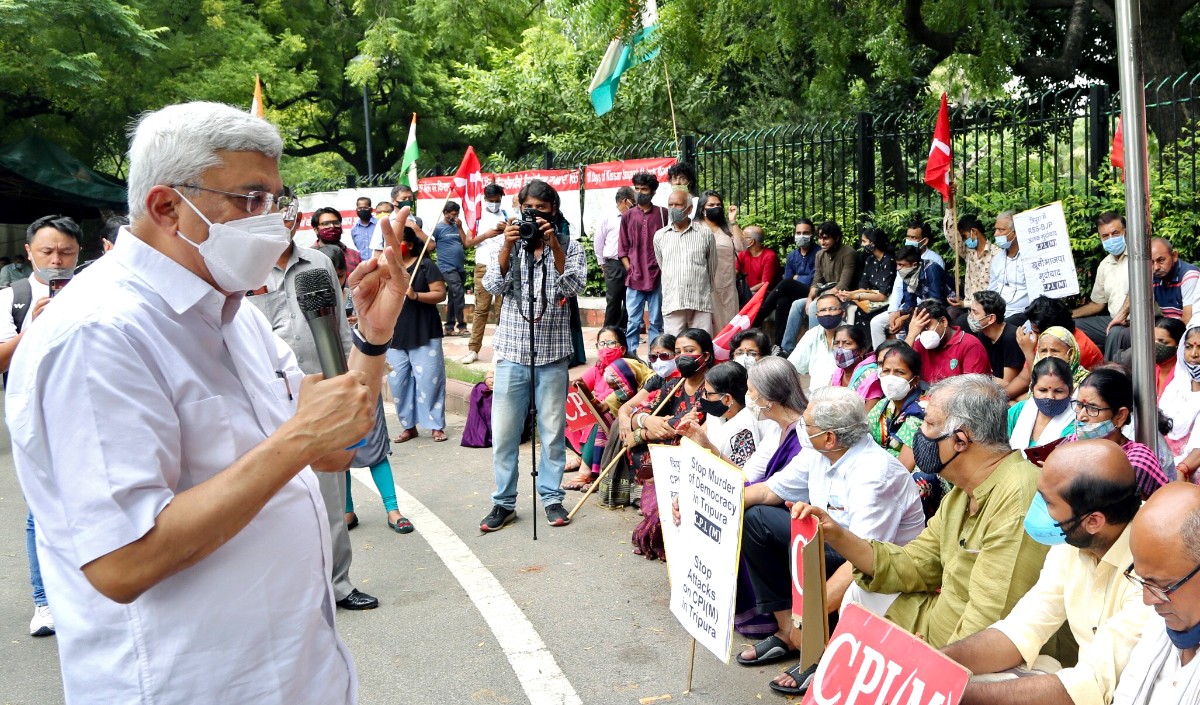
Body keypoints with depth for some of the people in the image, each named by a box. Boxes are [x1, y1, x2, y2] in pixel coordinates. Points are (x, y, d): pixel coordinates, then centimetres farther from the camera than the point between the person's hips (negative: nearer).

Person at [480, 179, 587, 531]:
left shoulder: (570, 247, 4)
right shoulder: (508, 244, 7)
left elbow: (574, 286, -13)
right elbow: (494, 285, -7)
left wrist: (554, 246, -20)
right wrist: (507, 246, -17)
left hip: (552, 353, -1)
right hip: (512, 351, 1)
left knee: (553, 430, 6)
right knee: (504, 432, 3)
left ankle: (552, 497, 19)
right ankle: (504, 502, 14)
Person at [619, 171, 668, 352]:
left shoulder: (663, 213, 4)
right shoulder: (627, 216, 8)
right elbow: (623, 248, 10)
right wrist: (630, 270, 0)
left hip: (657, 276, -1)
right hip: (634, 278, 1)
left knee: (656, 321, 5)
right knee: (633, 322, 2)